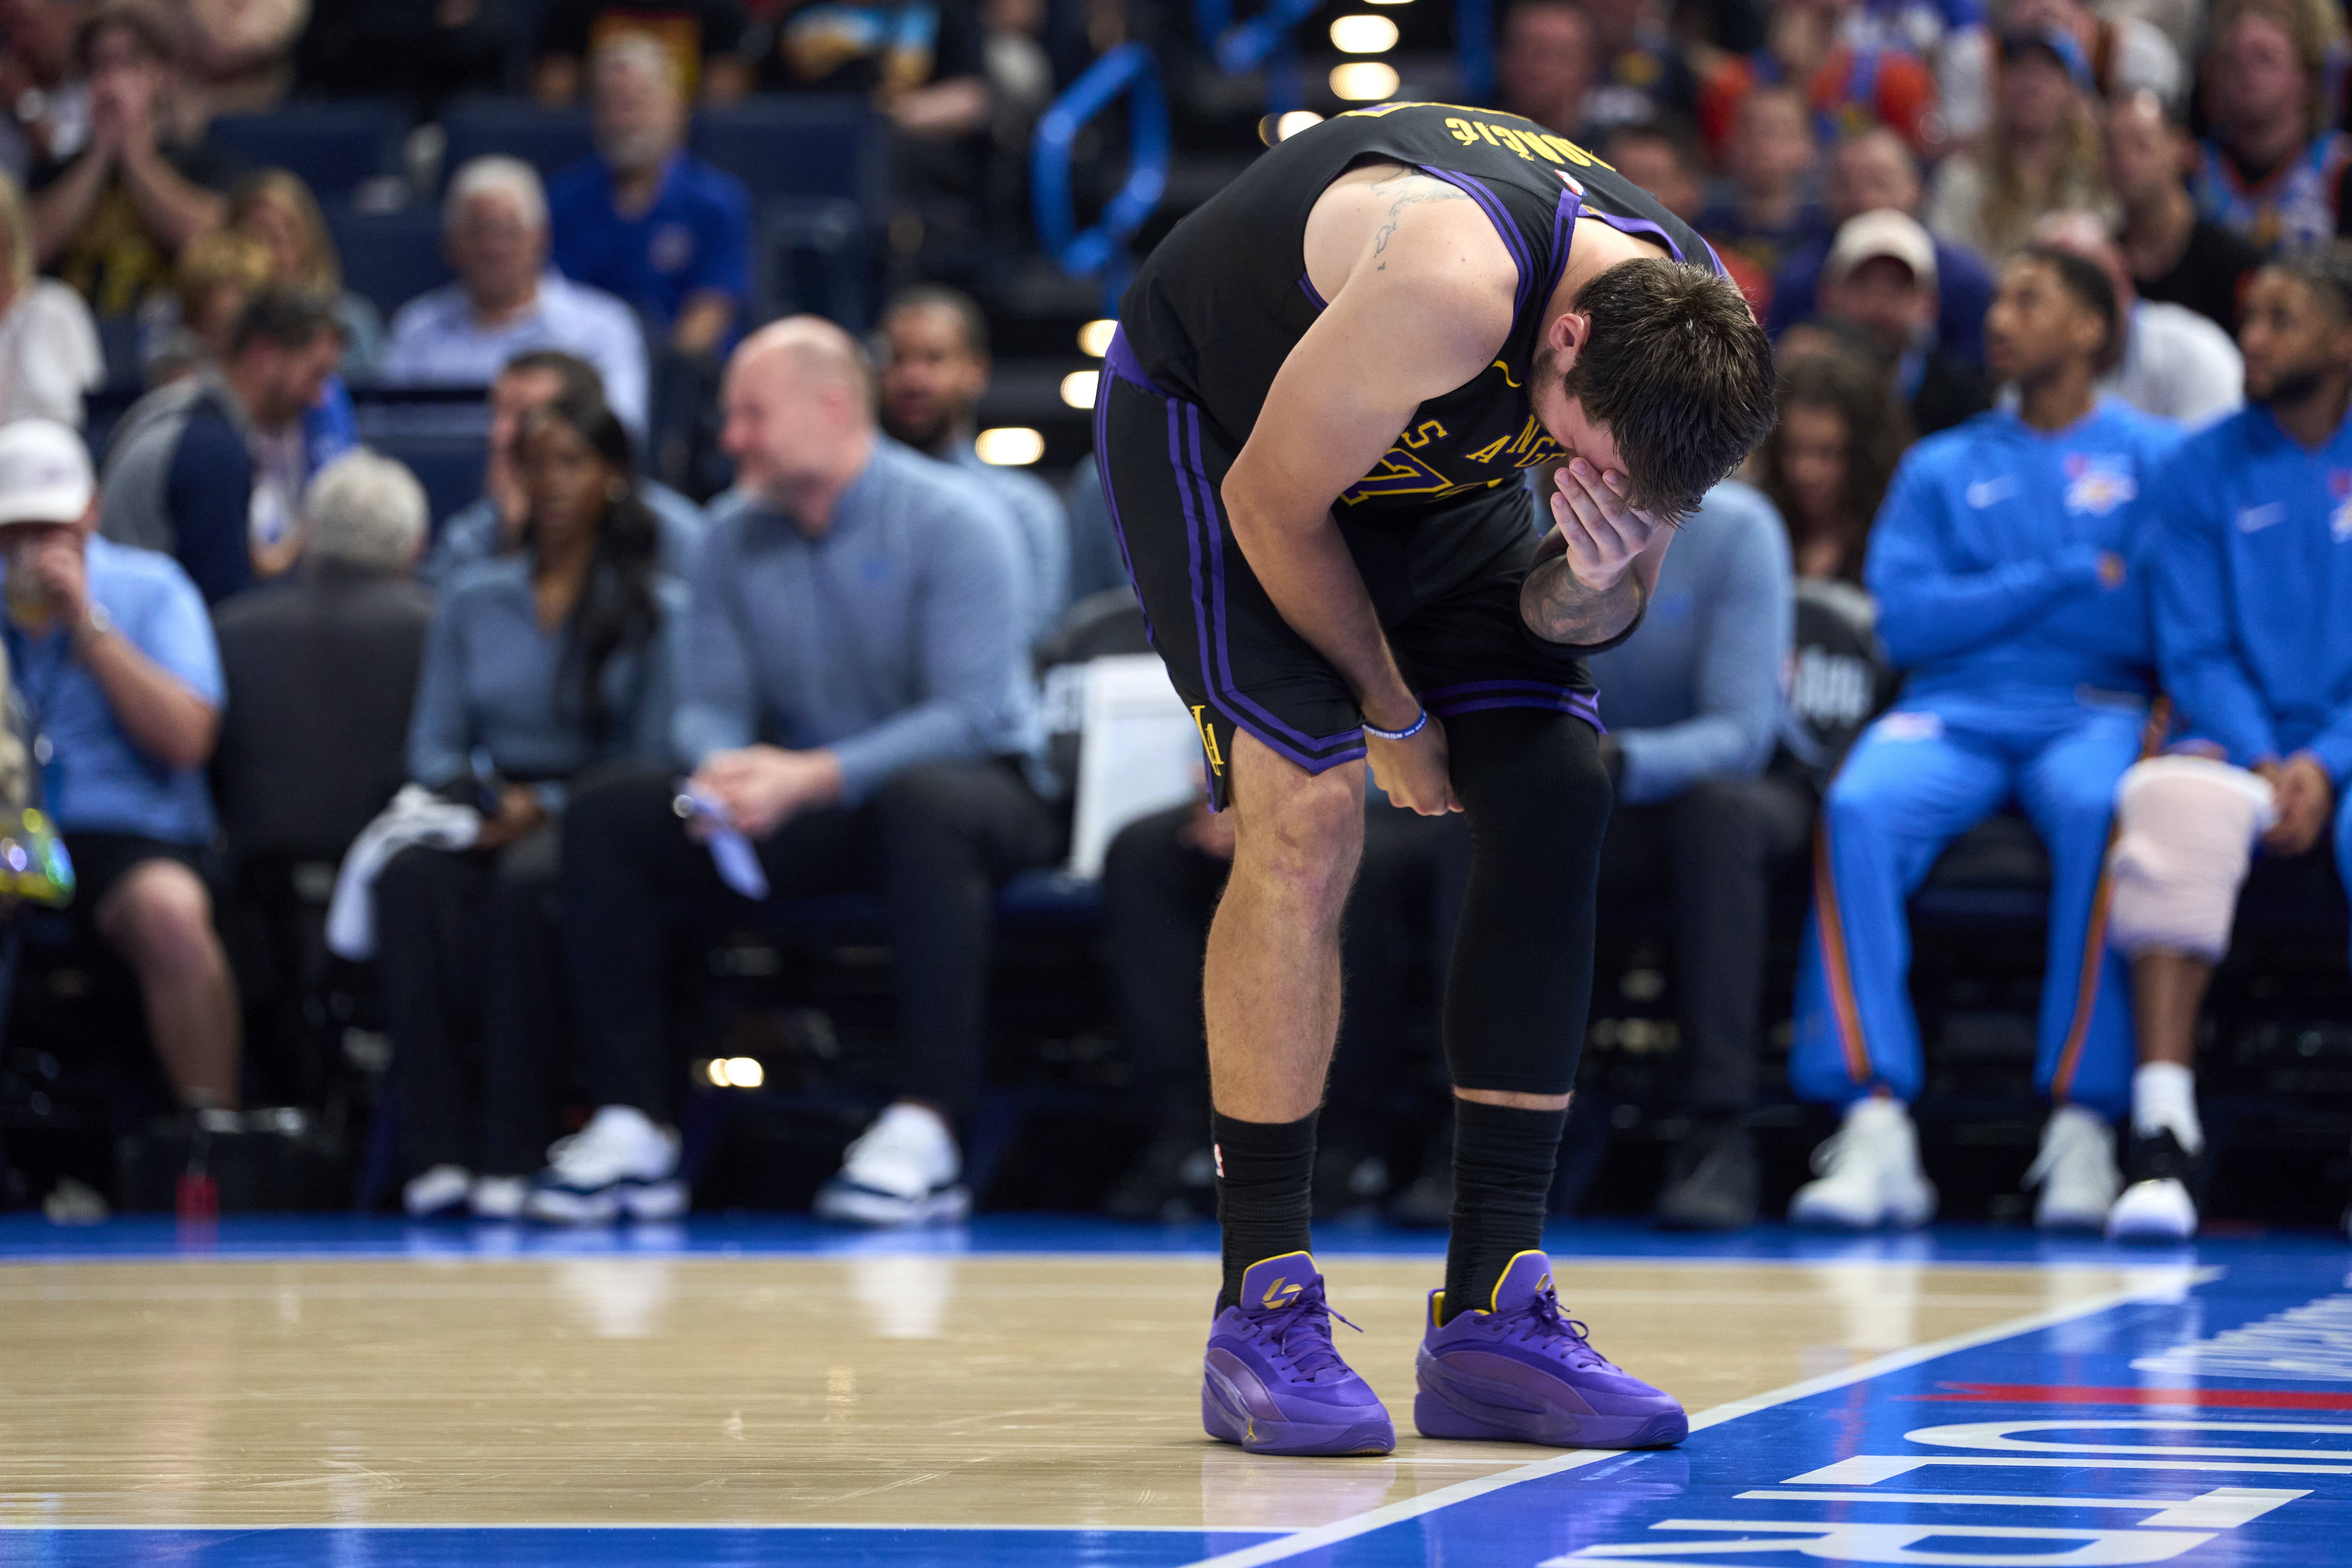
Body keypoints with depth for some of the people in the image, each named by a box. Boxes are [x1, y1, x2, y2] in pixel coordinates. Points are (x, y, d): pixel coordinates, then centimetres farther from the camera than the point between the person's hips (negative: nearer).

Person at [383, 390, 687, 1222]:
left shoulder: (659, 609, 7)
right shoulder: (472, 599, 20)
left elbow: (654, 760, -1)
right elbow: (432, 746, 14)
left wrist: (546, 806, -14)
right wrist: (471, 792, -8)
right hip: (488, 824, 3)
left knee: (526, 884, -39)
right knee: (412, 878, -34)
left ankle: (515, 1156, -40)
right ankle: (438, 1156, -43)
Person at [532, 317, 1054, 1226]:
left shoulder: (950, 525, -11)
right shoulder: (738, 536, 7)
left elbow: (971, 714, -20)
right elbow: (708, 703, 4)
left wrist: (812, 778, -30)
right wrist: (724, 770, -21)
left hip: (974, 789, -6)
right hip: (807, 813, 6)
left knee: (920, 800, -42)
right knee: (605, 820, -12)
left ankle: (925, 1126, -47)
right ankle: (630, 1123, -16)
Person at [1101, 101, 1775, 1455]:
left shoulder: (1691, 337, -20)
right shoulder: (1454, 287, -41)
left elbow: (1577, 618, -6)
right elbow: (1274, 502, -26)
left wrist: (1596, 583, -30)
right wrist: (1392, 710, -14)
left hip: (1428, 475, 6)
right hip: (1212, 424, -6)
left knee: (1559, 797, -7)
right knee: (1307, 813, -22)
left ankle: (1493, 1317, -2)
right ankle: (1264, 1319, -14)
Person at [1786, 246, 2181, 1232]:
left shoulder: (2156, 457, 13)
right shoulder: (1943, 468, 21)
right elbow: (1906, 621, 6)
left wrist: (1989, 600, -1)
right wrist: (2070, 579, -2)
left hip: (2091, 713, -2)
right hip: (1952, 712, 2)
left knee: (2099, 809, -38)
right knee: (1860, 808, -32)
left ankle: (2083, 1128, -35)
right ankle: (1875, 1127, -37)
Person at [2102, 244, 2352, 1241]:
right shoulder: (2206, 470, 10)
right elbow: (2196, 652, 4)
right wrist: (2260, 764, -13)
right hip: (2240, 748, 1)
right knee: (2173, 804, -34)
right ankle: (2164, 1132, -39)